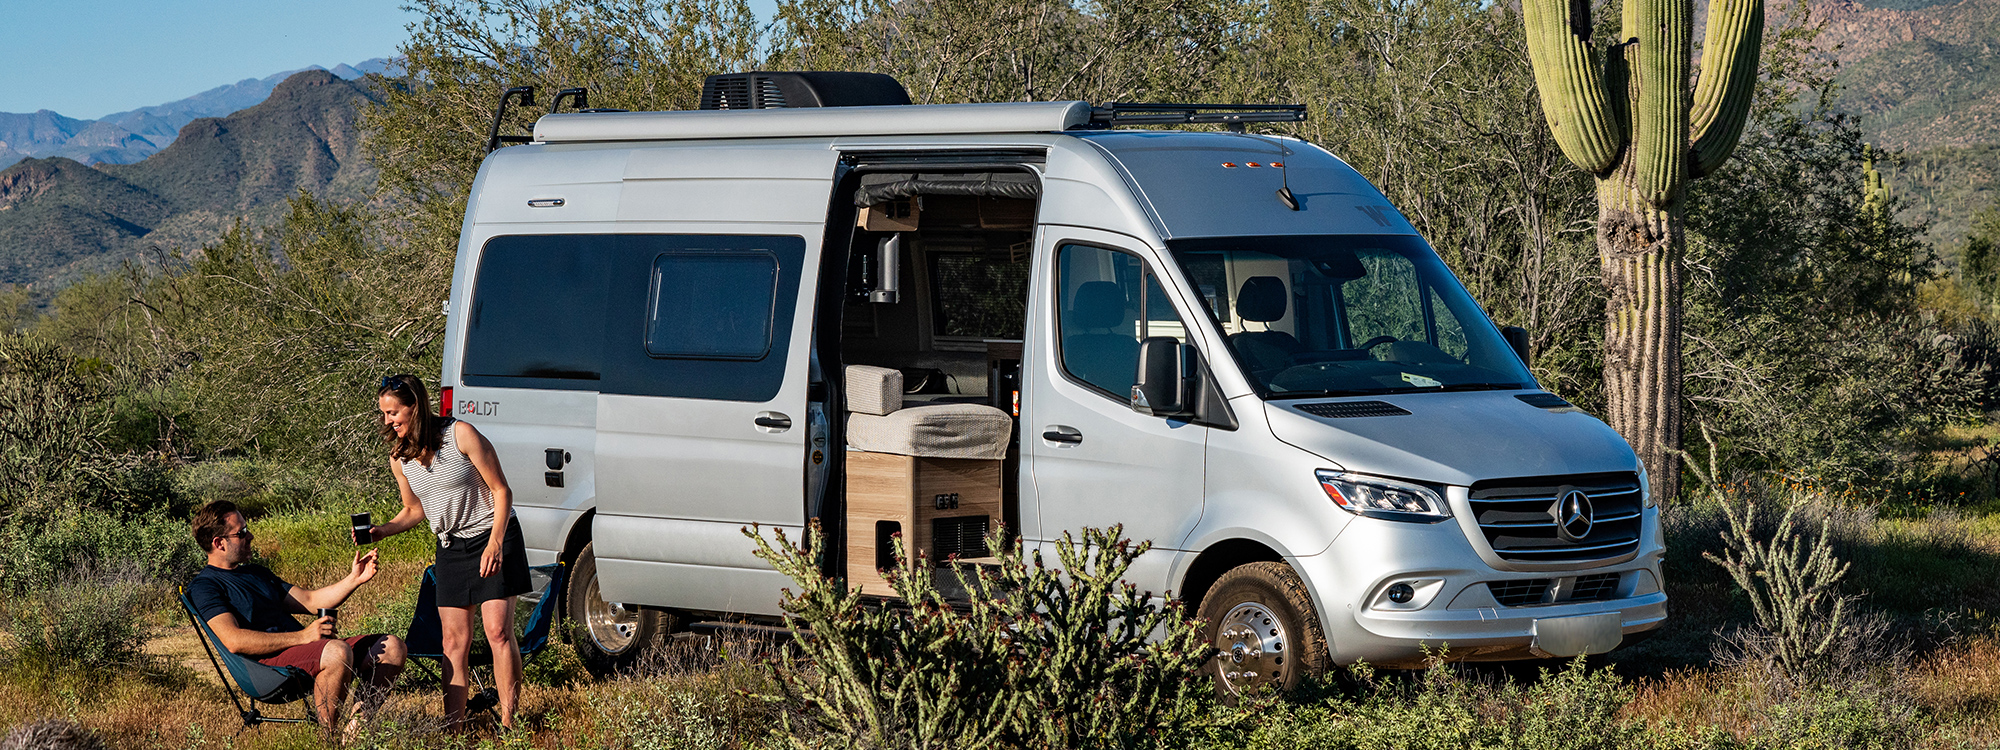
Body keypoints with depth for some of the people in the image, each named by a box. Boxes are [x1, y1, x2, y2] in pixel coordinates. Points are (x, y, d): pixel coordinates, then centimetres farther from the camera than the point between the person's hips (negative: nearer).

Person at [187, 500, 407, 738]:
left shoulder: (256, 573, 28)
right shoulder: (204, 586, -1)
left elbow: (310, 600, 27)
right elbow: (233, 641, -17)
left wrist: (353, 579, 11)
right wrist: (302, 636, -20)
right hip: (267, 661, -9)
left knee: (392, 647, -5)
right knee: (337, 651, -37)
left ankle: (354, 732, -12)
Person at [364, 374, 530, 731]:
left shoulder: (461, 435, -16)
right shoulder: (399, 459, 0)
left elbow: (501, 491, -12)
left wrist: (494, 543, -21)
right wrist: (382, 531, -5)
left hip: (493, 539, -5)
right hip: (451, 547, 5)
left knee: (498, 631, -11)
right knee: (455, 641, 0)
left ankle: (508, 722, -7)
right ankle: (454, 725, 2)